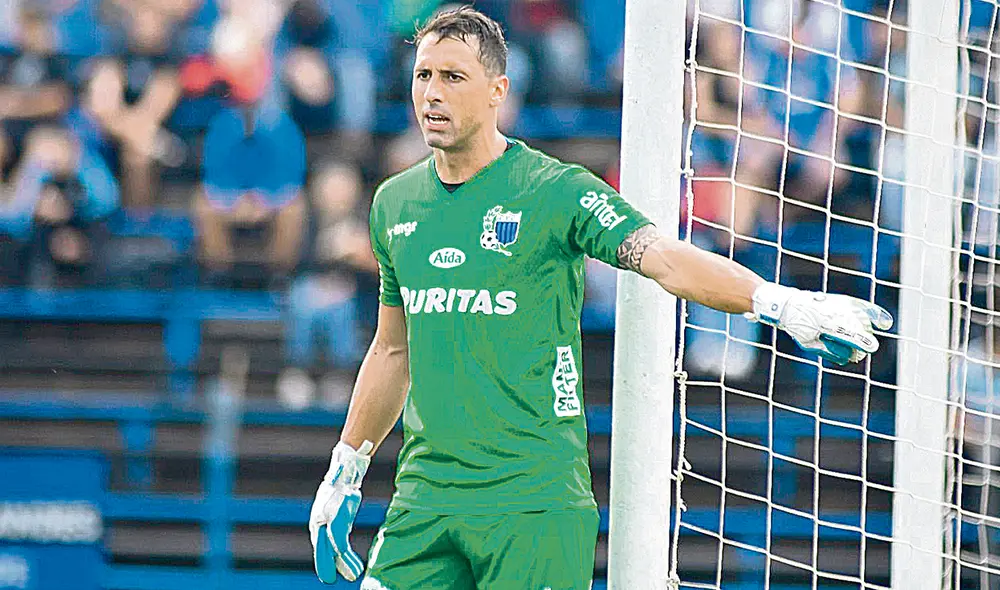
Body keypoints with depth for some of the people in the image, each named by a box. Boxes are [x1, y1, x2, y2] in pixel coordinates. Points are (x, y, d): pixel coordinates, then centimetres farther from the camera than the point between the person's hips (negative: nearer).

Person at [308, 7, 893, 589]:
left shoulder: (556, 190, -6)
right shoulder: (395, 202, 11)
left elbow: (666, 259, -19)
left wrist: (781, 302, -35)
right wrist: (345, 473, 25)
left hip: (534, 500, -5)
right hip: (425, 493, 5)